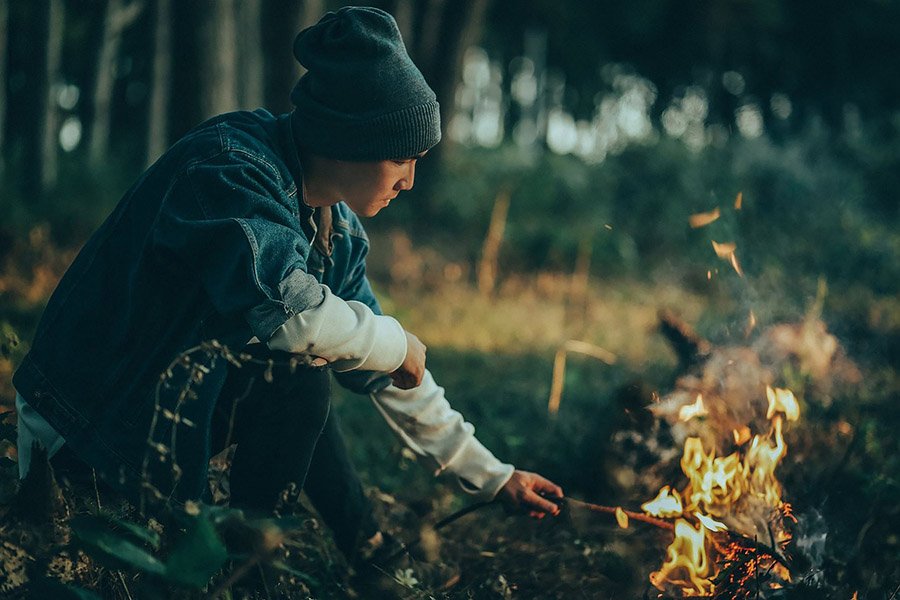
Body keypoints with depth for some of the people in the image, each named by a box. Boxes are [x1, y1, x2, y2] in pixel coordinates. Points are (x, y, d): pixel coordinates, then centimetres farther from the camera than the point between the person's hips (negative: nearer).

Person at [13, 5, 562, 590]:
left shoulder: (337, 229, 5)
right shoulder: (231, 166, -20)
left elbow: (387, 374, 12)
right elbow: (285, 302, -37)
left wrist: (493, 477, 14)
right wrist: (401, 344, -19)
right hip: (92, 411, -9)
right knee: (300, 373, -20)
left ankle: (368, 551, 13)